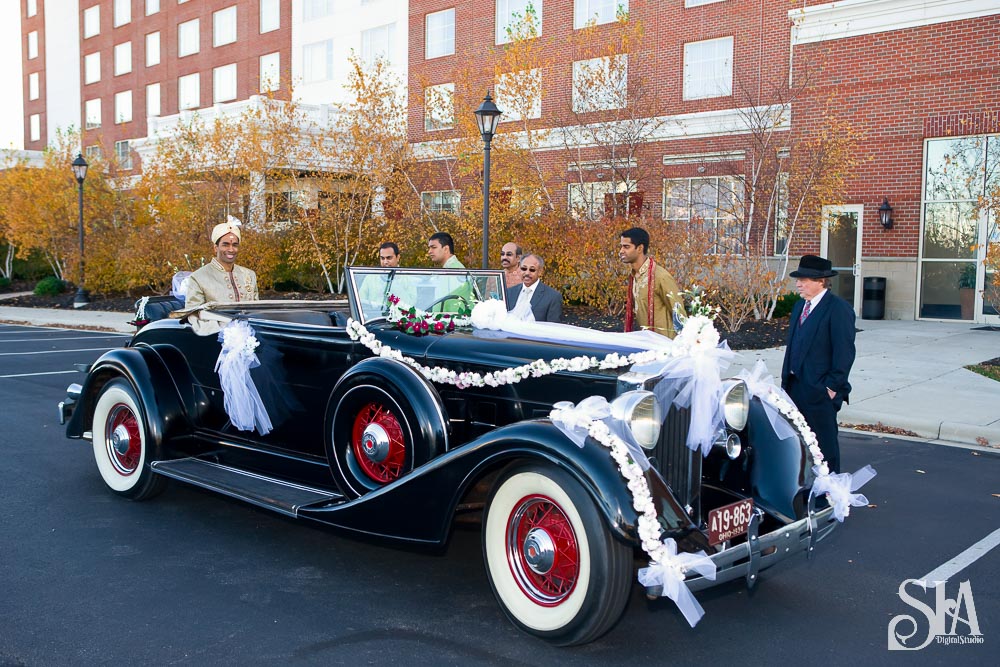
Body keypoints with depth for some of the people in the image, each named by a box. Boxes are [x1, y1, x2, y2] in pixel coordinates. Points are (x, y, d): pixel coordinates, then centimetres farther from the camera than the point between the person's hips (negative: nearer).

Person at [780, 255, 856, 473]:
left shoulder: (838, 308, -12)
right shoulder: (799, 307, 14)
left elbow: (845, 352, -15)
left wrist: (832, 386, -16)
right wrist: (786, 380, 14)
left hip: (820, 390, -8)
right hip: (795, 386, 8)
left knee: (824, 441, 3)